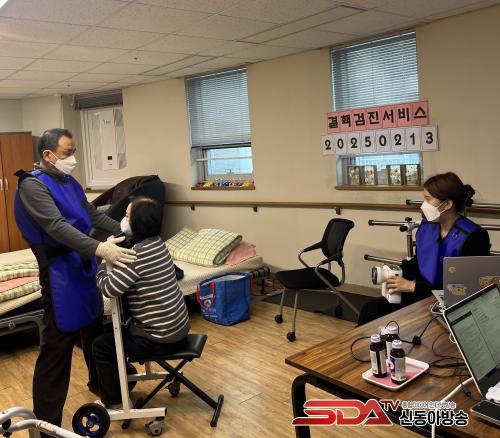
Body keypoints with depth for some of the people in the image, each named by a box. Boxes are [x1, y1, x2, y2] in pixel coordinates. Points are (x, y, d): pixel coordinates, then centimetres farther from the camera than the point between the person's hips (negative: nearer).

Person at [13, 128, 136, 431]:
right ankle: (46, 422, 7)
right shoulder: (33, 185, -15)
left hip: (84, 266, 9)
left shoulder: (70, 183, 11)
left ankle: (100, 381, 44)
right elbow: (56, 226, -29)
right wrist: (99, 249, -41)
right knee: (57, 345, -4)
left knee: (94, 328, 22)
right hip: (60, 273, -9)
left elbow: (94, 215, 19)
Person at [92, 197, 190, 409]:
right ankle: (123, 377, 42)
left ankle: (113, 402, 22)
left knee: (101, 344, 8)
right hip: (178, 326, 9)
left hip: (161, 337, -9)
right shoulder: (156, 242, 4)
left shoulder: (137, 253, -24)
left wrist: (101, 260, -7)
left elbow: (108, 288, -21)